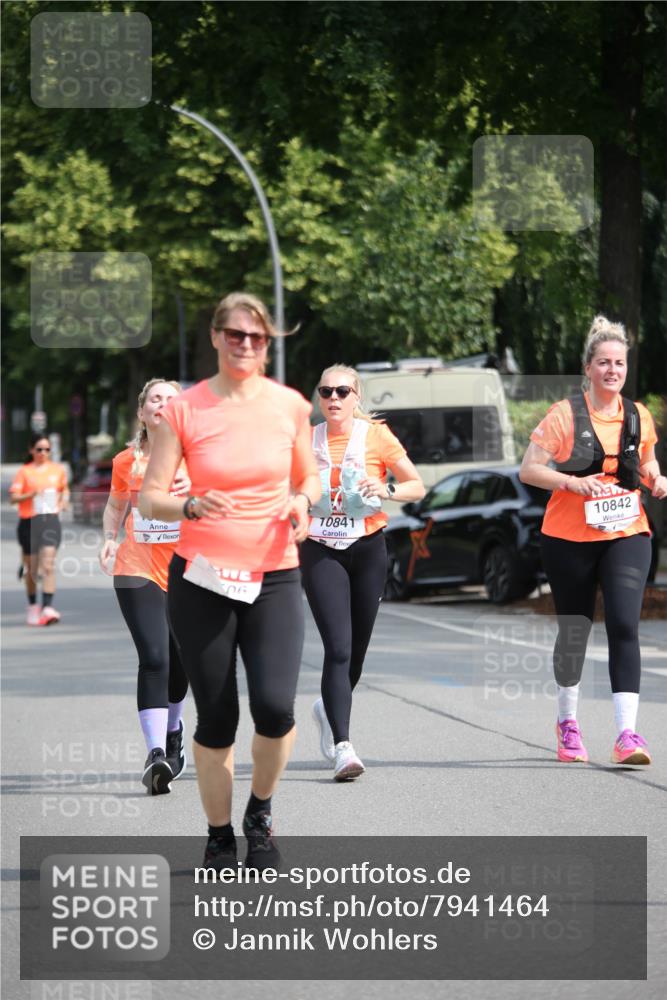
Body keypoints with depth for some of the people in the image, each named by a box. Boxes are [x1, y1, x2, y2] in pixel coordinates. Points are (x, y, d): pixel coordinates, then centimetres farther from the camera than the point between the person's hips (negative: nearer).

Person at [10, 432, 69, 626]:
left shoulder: (58, 469, 8)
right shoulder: (24, 472, 0)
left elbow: (65, 489, 25)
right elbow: (13, 497, -6)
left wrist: (63, 502, 6)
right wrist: (33, 494, -21)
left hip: (51, 521, 0)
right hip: (29, 522, 0)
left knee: (48, 565, -14)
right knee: (31, 568, 10)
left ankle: (48, 608, -22)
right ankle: (32, 605, 30)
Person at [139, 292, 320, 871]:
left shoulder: (290, 406, 2)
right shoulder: (185, 410, -3)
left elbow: (309, 479, 17)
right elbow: (150, 499, -3)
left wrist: (303, 503, -6)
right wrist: (192, 506, -24)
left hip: (274, 578, 1)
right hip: (201, 579, -1)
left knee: (275, 707, -16)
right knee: (216, 719, 2)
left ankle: (260, 812, 12)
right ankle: (220, 837, 21)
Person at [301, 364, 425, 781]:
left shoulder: (376, 436, 0)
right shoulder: (306, 441, 5)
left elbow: (418, 487, 4)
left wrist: (387, 490, -14)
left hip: (367, 548, 1)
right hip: (321, 553, -1)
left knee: (356, 648, 9)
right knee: (338, 647, -14)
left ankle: (330, 709, 40)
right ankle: (342, 747, -19)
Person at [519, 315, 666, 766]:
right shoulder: (565, 414, -6)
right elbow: (529, 469, -7)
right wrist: (572, 481, -22)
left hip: (626, 534, 1)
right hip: (570, 538, -1)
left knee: (625, 626, -14)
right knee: (574, 630, 10)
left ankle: (627, 733, -19)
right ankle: (568, 721, 32)